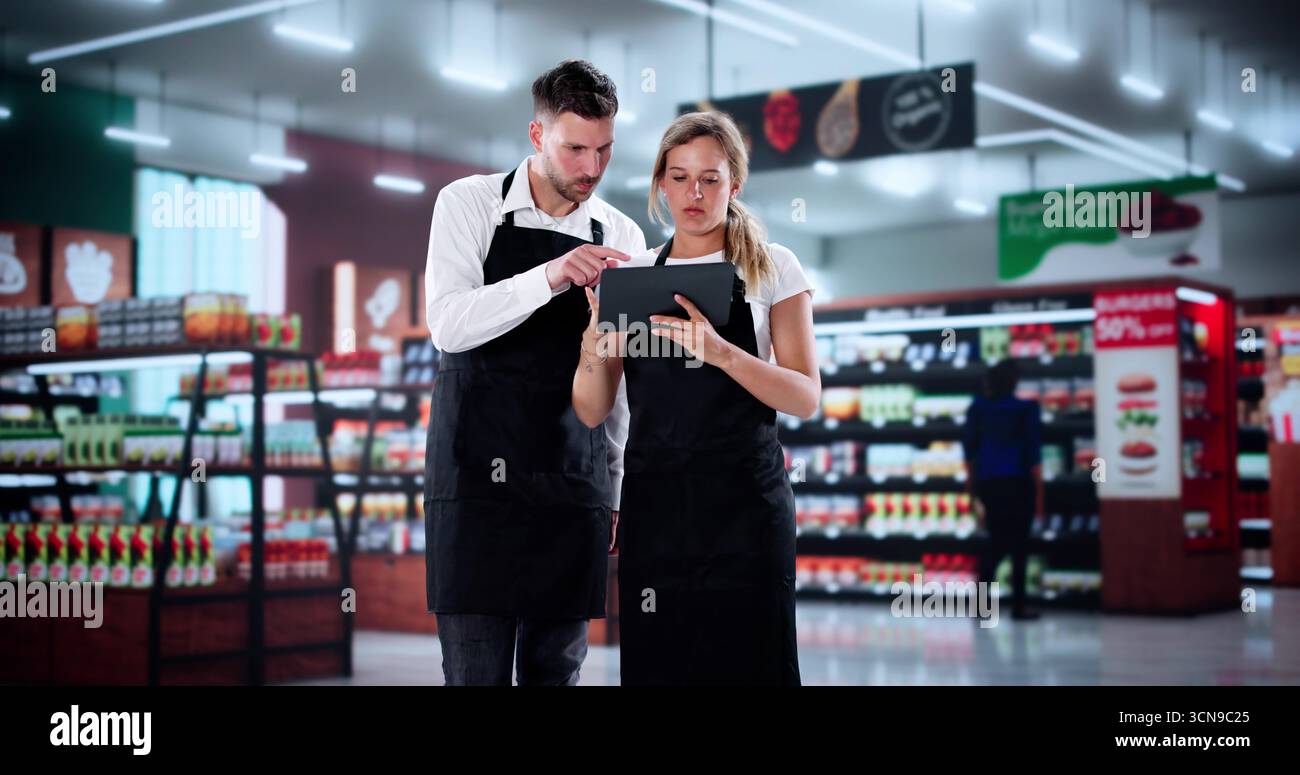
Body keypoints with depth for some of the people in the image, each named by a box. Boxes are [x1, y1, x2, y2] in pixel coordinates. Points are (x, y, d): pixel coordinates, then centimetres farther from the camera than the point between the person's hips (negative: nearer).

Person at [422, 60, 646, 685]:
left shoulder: (621, 236, 9)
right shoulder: (470, 204, 0)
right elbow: (447, 324, -15)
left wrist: (616, 489, 10)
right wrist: (548, 278, -29)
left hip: (574, 487, 3)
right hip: (477, 476, -3)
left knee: (556, 668, 6)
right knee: (477, 670, -4)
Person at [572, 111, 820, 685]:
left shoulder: (773, 268, 3)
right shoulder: (630, 276, 10)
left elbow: (806, 398, -6)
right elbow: (592, 411, 7)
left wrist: (718, 350, -21)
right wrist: (594, 338, -13)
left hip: (743, 502, -2)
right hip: (653, 502, 2)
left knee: (743, 659, -4)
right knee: (656, 661, 2)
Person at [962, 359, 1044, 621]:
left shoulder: (977, 408, 2)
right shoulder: (1027, 409, -7)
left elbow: (969, 447, 6)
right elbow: (1033, 454, -8)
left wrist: (972, 480, 17)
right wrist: (1039, 491, -3)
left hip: (987, 482, 4)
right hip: (1018, 482, -3)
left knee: (997, 542, 13)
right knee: (1019, 543, 5)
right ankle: (1018, 605, 6)